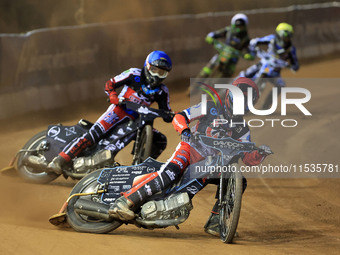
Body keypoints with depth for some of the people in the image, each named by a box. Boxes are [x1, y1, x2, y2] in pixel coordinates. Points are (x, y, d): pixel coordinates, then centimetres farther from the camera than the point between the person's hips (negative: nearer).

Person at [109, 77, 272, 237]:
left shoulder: (242, 129, 11)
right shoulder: (211, 108, 1)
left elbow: (248, 159, 4)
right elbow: (179, 117, -2)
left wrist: (260, 154, -17)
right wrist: (184, 130, -23)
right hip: (190, 149, -5)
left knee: (239, 181, -16)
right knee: (169, 173, -34)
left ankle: (214, 223, -5)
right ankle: (124, 202, -40)